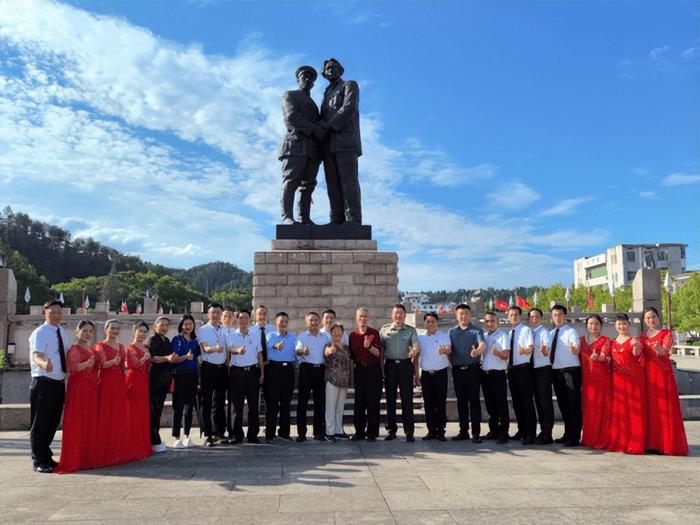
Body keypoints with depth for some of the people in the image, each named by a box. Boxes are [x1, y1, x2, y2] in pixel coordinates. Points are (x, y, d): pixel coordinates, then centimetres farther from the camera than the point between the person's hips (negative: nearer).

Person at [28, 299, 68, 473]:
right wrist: (44, 364, -48)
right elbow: (36, 356, -28)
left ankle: (46, 457, 29)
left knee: (53, 422, 16)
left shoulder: (62, 332, 11)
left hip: (59, 382, 7)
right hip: (44, 382, -7)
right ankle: (38, 461, 10)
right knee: (39, 423, 0)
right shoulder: (39, 333, -12)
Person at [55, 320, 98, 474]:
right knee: (77, 422, -6)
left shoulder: (90, 350, 18)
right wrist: (87, 363, -33)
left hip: (90, 388, 8)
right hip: (78, 387, -8)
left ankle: (87, 456, 15)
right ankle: (75, 458, -2)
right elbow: (72, 367, -19)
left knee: (89, 422, 9)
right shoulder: (74, 348, -5)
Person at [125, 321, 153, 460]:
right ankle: (133, 448, 0)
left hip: (144, 383, 7)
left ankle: (144, 446, 16)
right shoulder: (130, 348, -5)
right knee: (133, 414, -5)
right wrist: (144, 358, -28)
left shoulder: (146, 348, 16)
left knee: (144, 414, 9)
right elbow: (132, 365, -18)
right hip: (134, 382, -7)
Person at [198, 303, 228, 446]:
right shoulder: (202, 330, -4)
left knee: (220, 402, 12)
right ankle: (208, 435, 6)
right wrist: (215, 349, -39)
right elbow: (205, 348, -19)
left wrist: (228, 365, 6)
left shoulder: (224, 330, 11)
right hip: (208, 368, -5)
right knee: (207, 403, 0)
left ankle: (219, 432, 22)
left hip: (222, 368, 5)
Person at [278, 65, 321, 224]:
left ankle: (304, 219, -4)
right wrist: (315, 129, -14)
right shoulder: (289, 95, 9)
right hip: (296, 143, -7)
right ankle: (287, 217, -20)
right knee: (291, 182, -14)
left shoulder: (312, 104, 32)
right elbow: (291, 117, -9)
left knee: (308, 184, -2)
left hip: (312, 148, 7)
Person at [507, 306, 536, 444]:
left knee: (527, 402, -5)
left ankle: (531, 434, 0)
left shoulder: (526, 330, -7)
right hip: (512, 369, 7)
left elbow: (530, 347, -21)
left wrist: (524, 350, -42)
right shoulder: (510, 333, 16)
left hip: (524, 369, -7)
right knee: (516, 402, 13)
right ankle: (522, 431, 24)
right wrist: (508, 367, 6)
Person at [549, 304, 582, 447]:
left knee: (573, 404, -2)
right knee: (563, 404, 15)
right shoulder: (551, 333, 12)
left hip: (570, 371, -7)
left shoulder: (571, 332, -8)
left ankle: (574, 437, 6)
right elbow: (548, 352, 18)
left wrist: (574, 349, -45)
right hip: (556, 371, 7)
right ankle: (567, 434, 27)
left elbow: (576, 352, -23)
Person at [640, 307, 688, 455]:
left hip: (662, 373, -4)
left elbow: (665, 351, -19)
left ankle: (666, 443, -3)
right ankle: (650, 442, 9)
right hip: (647, 373, 4)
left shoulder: (666, 333, -1)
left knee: (664, 407, -7)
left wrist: (659, 349, -39)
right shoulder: (643, 335, 14)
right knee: (649, 407, 4)